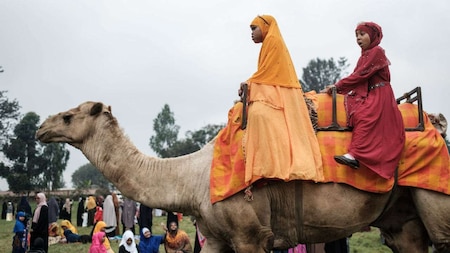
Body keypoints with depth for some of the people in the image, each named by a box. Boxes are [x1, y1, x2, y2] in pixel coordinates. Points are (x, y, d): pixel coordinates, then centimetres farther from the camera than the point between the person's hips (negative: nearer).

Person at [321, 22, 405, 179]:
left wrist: (338, 86, -11)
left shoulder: (376, 52, -3)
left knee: (364, 116, -29)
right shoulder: (365, 55, 24)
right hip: (367, 95, 9)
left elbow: (361, 75, -13)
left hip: (378, 96, -9)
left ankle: (355, 154, -45)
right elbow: (357, 78, 15)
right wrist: (338, 87, 3)